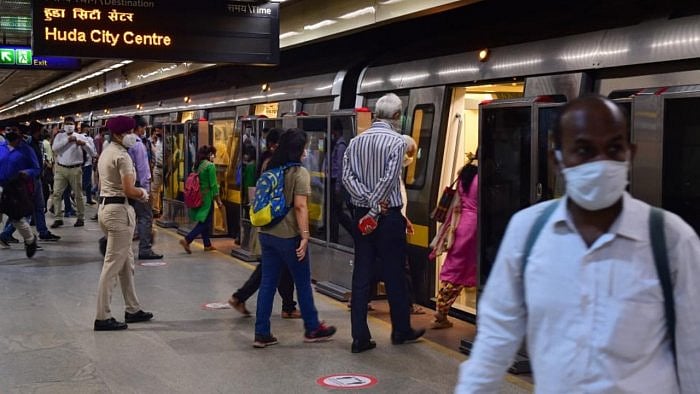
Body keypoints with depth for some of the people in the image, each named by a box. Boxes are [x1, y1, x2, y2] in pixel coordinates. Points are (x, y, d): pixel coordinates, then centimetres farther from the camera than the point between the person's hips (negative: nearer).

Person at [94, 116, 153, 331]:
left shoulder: (106, 152, 16)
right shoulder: (122, 156, -14)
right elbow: (129, 190, -21)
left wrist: (136, 192, 10)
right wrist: (143, 194, 0)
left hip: (104, 206, 10)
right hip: (119, 210, -10)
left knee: (126, 262, 17)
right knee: (113, 265, -6)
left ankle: (133, 309, 25)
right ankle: (103, 317, -3)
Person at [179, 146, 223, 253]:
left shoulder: (198, 165, 8)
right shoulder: (210, 166, -14)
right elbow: (213, 185, -14)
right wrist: (218, 200, -7)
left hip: (199, 196, 8)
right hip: (207, 197, -8)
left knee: (204, 222, 16)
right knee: (204, 223, -3)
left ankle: (207, 245, 23)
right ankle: (187, 240, -14)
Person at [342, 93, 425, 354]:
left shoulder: (356, 141, 7)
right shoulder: (396, 142, -10)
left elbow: (347, 176, -3)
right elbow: (388, 180, -18)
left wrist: (369, 202, -11)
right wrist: (376, 210, -14)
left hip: (361, 214, 5)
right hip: (389, 215, -5)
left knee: (361, 276, 5)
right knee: (394, 276, 8)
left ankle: (360, 337, 5)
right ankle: (401, 331, 22)